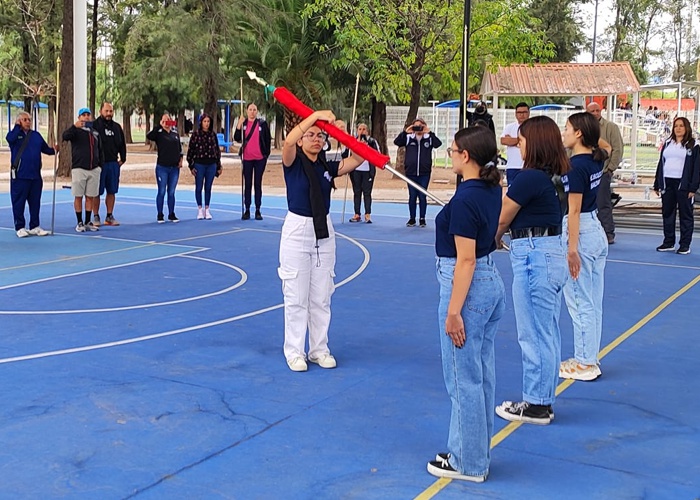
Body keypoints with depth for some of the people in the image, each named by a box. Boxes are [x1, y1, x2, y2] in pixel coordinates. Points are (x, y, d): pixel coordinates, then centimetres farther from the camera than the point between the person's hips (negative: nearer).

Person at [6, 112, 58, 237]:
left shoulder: (36, 135, 12)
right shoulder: (15, 134, -1)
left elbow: (46, 149, 12)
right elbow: (9, 138, -25)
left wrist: (54, 150, -7)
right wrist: (17, 127, -19)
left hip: (35, 175, 5)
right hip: (19, 175, -4)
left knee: (35, 202, 10)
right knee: (19, 202, 1)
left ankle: (35, 227, 19)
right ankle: (20, 227, 9)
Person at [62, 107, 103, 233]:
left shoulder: (96, 133, 14)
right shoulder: (76, 131, -1)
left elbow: (100, 150, 18)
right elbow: (65, 136, -22)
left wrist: (100, 164, 9)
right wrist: (74, 126, -37)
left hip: (94, 169, 4)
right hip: (79, 169, -4)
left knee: (90, 197, 7)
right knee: (78, 196, 0)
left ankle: (88, 222, 15)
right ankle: (80, 223, 7)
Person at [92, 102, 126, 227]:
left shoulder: (117, 127, 12)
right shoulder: (94, 125, -5)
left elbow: (122, 144, 20)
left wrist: (122, 159, 13)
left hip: (113, 164, 5)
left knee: (112, 191, 8)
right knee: (96, 192, 0)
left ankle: (110, 216, 16)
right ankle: (96, 217, 8)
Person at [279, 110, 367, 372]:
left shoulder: (328, 167, 8)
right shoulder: (293, 163, -5)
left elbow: (358, 158, 0)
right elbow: (288, 141, -26)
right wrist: (315, 115, -27)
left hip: (324, 233, 5)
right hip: (297, 230, -4)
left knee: (321, 297, 10)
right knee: (296, 296, 1)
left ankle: (319, 349, 20)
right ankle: (294, 351, 11)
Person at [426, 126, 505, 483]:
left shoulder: (464, 199, -20)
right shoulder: (491, 190, 4)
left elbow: (466, 260, -21)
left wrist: (454, 312, -20)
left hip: (467, 287, -10)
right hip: (492, 283, 10)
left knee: (464, 380, 3)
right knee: (482, 375, 17)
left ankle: (468, 463, 15)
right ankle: (477, 452, 30)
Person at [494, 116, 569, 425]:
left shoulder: (529, 178, -16)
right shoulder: (551, 177, 10)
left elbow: (502, 220, -6)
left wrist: (491, 240, 12)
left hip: (533, 258, -10)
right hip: (551, 255, 10)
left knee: (533, 335, 1)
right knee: (547, 335, 15)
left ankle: (535, 405, 12)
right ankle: (543, 401, 25)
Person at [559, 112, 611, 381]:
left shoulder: (575, 166, -18)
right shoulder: (596, 159, 5)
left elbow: (574, 210, -21)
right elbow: (606, 146, 33)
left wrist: (572, 249, -21)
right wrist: (593, 129, 18)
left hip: (579, 233, -9)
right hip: (596, 230, 9)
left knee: (580, 302, -1)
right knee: (593, 303, 13)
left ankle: (584, 364, 6)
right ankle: (589, 359, 22)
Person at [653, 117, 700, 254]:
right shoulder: (667, 144, 15)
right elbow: (661, 164, 16)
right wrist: (657, 185, 11)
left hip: (683, 185, -5)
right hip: (667, 183, 5)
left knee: (685, 215, 0)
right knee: (667, 214, 9)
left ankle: (685, 245, 3)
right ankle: (668, 242, 18)